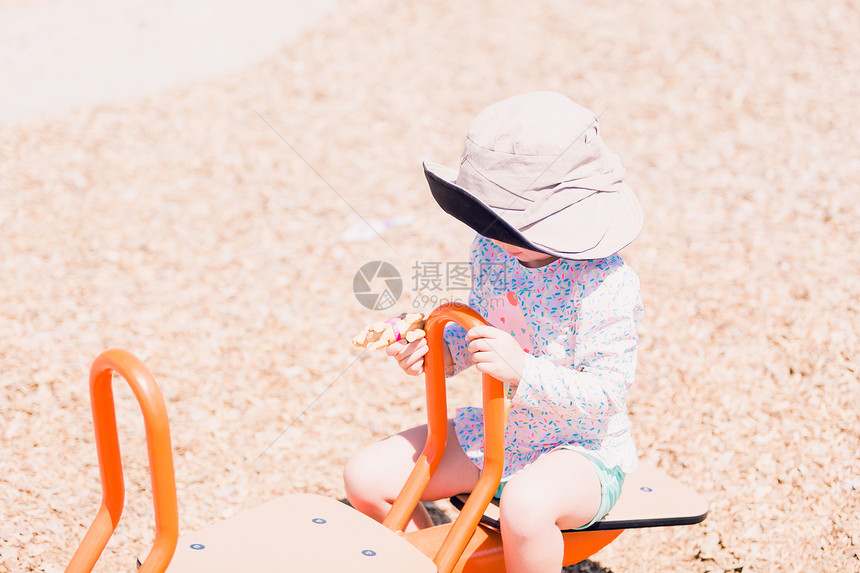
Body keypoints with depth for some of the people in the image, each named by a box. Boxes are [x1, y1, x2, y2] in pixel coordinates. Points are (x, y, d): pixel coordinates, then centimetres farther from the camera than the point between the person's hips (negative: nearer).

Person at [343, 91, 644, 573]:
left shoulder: (605, 283, -25)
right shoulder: (492, 247, -4)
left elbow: (605, 394, -25)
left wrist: (520, 369, -36)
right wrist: (441, 351, -8)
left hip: (582, 449, -7)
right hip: (493, 433, 7)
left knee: (524, 506, -41)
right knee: (367, 477, -3)